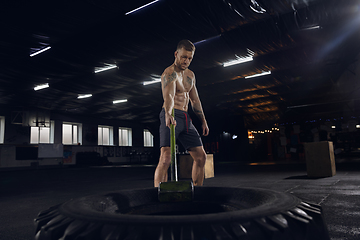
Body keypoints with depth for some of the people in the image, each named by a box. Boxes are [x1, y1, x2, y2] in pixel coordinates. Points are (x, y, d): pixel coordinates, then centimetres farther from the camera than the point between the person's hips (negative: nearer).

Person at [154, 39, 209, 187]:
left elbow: (195, 100, 22)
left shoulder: (190, 75, 16)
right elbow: (168, 96, -31)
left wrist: (203, 121, 20)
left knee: (201, 157, 10)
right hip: (171, 117, -8)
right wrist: (168, 114, -49)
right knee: (166, 158, -21)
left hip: (185, 118, 8)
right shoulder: (169, 73, -11)